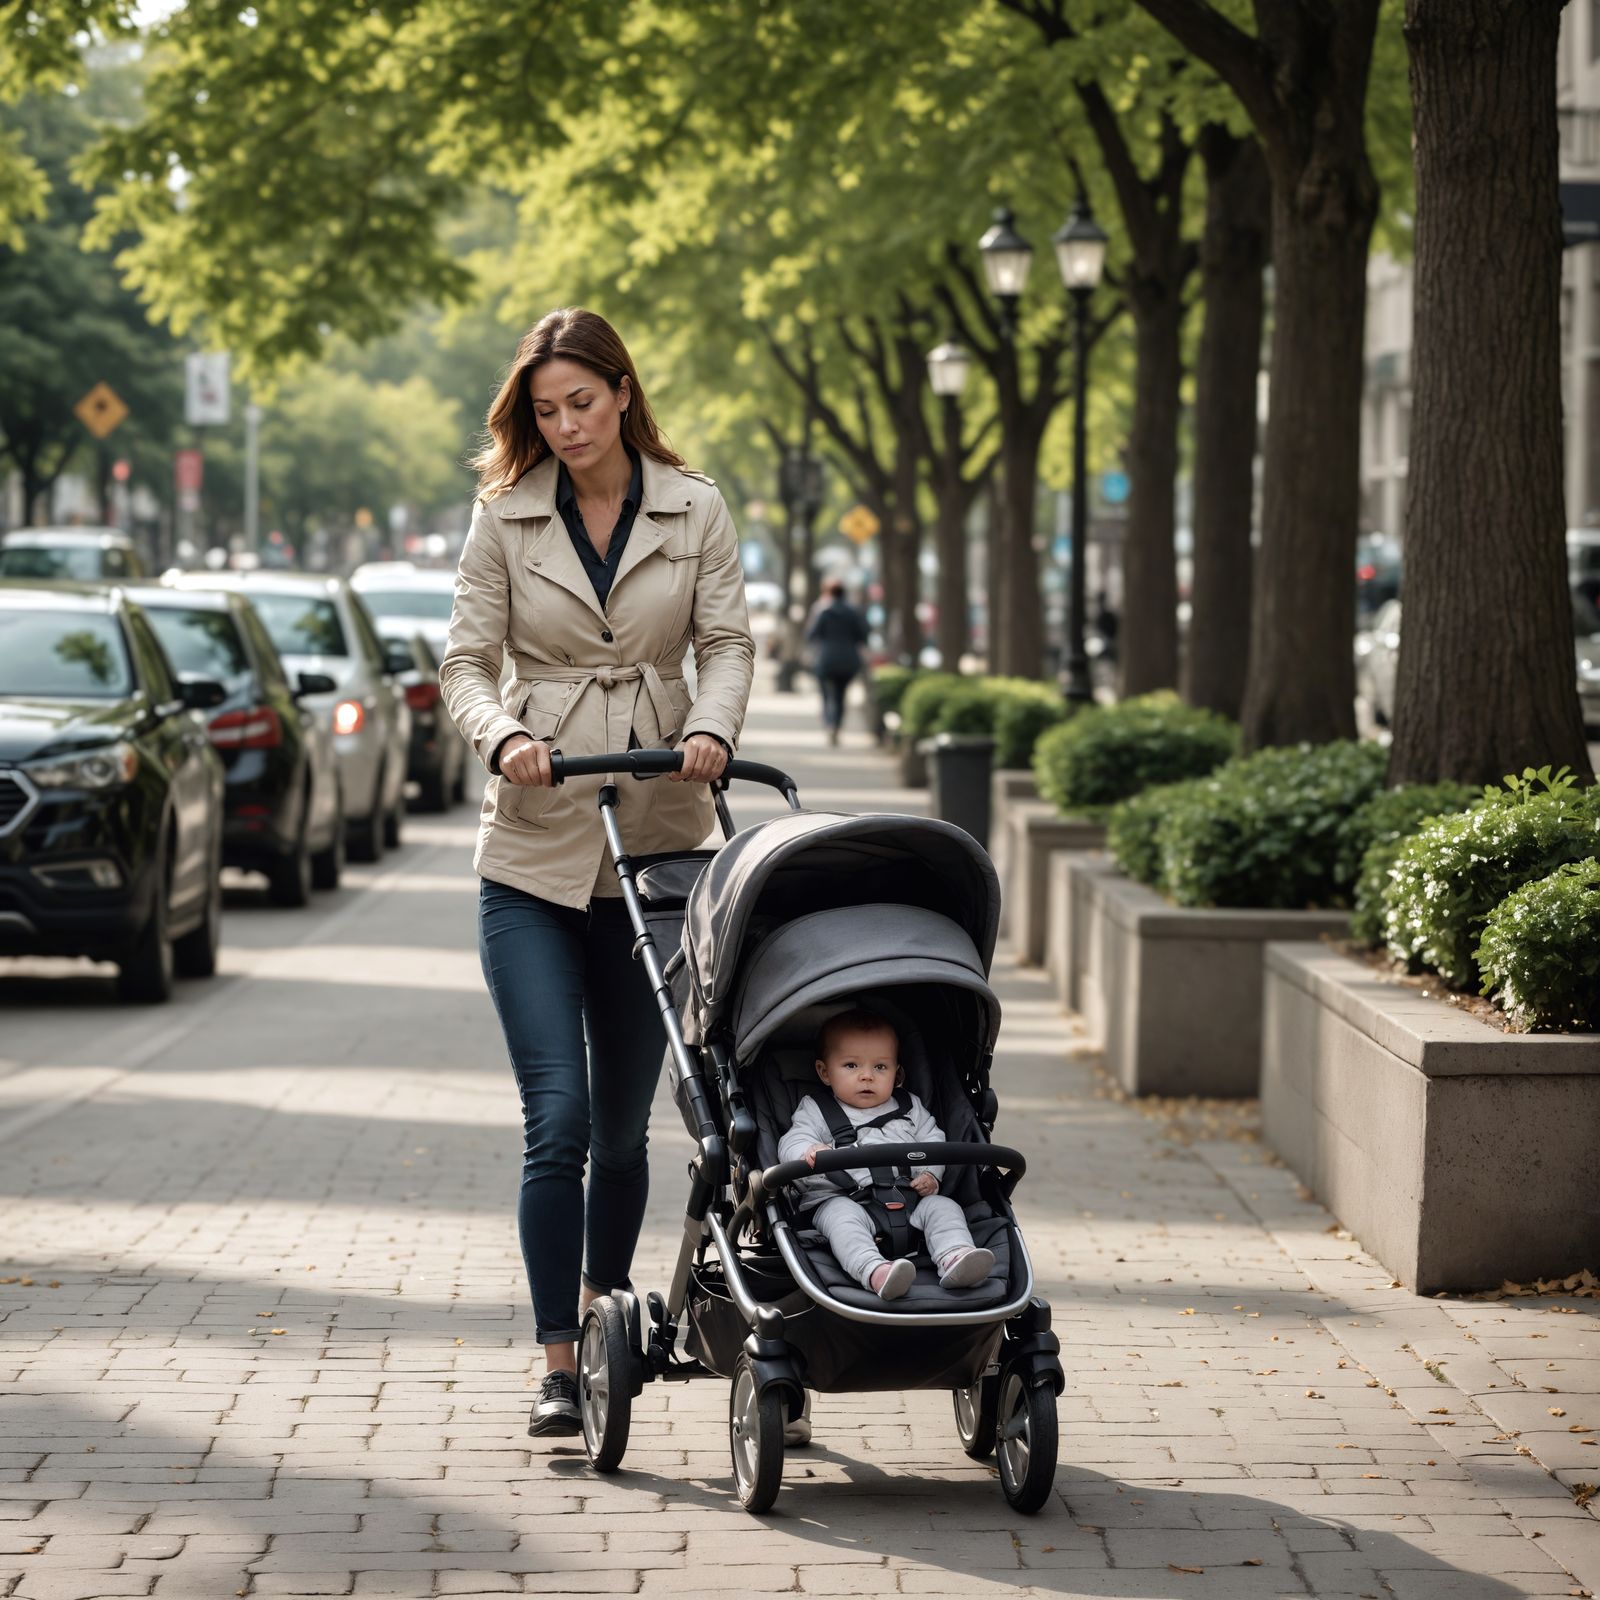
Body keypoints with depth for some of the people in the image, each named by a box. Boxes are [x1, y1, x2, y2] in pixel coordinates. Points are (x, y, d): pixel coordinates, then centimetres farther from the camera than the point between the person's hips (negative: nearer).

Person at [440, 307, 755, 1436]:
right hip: (535, 846, -1)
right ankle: (559, 1364, -6)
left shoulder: (696, 512, 5)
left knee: (623, 1120, 9)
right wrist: (505, 736, -18)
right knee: (557, 1117, -10)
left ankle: (605, 1310, 30)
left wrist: (711, 729, -19)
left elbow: (728, 642, 2)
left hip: (658, 840, 1)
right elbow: (467, 662, 2)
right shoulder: (505, 517, 3)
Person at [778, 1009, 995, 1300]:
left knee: (943, 1207, -19)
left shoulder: (910, 1109, 22)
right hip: (840, 1198, -4)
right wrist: (811, 1152, -26)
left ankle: (954, 1258, -42)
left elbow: (933, 1141, 19)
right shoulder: (815, 1111, 12)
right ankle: (874, 1271, -58)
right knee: (841, 1215, -35)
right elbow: (791, 1145, -1)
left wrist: (930, 1173, -3)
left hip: (908, 1202, 4)